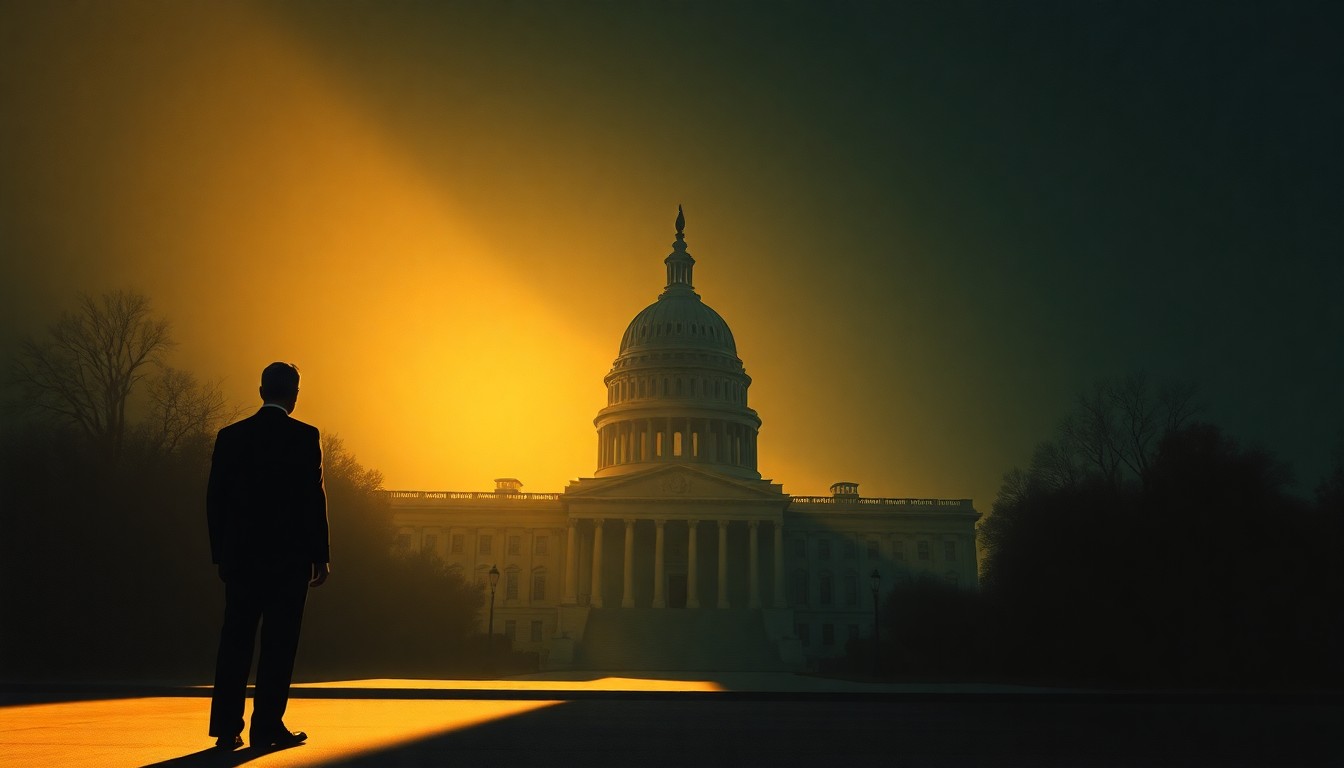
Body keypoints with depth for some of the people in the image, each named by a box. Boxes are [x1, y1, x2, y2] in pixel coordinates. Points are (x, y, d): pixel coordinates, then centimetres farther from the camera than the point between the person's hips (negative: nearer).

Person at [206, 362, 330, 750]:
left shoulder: (230, 436, 6)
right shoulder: (305, 437, -6)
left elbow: (215, 499, 6)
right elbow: (313, 498, -9)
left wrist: (220, 554, 13)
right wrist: (321, 555, -3)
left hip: (241, 554, 4)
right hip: (289, 556, -4)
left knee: (235, 642, 9)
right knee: (278, 643, 2)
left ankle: (227, 728, 10)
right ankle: (267, 726, 4)